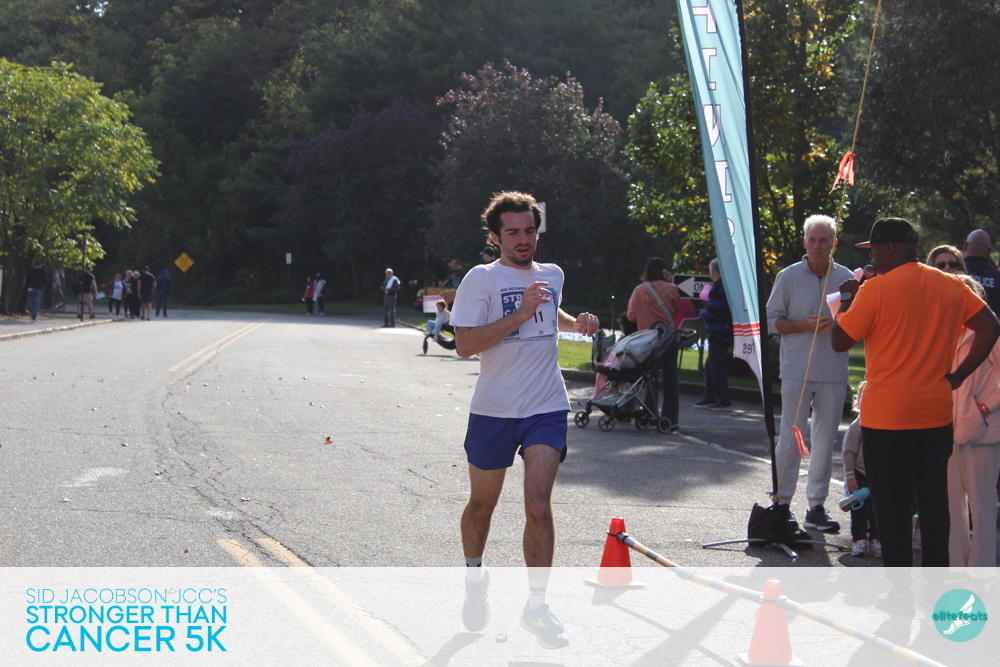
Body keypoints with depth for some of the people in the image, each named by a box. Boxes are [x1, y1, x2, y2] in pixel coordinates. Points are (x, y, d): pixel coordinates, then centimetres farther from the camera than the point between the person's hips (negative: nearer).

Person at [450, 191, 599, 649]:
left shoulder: (552, 275, 11)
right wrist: (520, 313, -22)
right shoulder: (481, 279, -7)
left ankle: (536, 605, -4)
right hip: (493, 409, -2)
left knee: (539, 506, -11)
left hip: (547, 409, 2)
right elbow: (465, 344, -18)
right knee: (482, 504, 12)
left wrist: (576, 323, 13)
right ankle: (475, 579, 38)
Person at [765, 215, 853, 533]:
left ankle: (816, 506, 14)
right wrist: (804, 326, -13)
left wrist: (837, 324, -8)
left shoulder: (847, 278, 7)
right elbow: (772, 319, 3)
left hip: (834, 372, 2)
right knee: (791, 437, -4)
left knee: (825, 440, 6)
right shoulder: (788, 277, 2)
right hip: (797, 371, -2)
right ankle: (781, 502, 2)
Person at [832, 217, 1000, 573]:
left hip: (886, 417, -5)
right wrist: (958, 374, 5)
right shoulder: (952, 286, 5)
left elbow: (840, 341, -8)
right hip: (936, 413, 5)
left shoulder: (875, 289, -12)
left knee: (892, 505, 3)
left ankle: (900, 593, 4)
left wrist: (847, 300, 7)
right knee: (934, 500, 12)